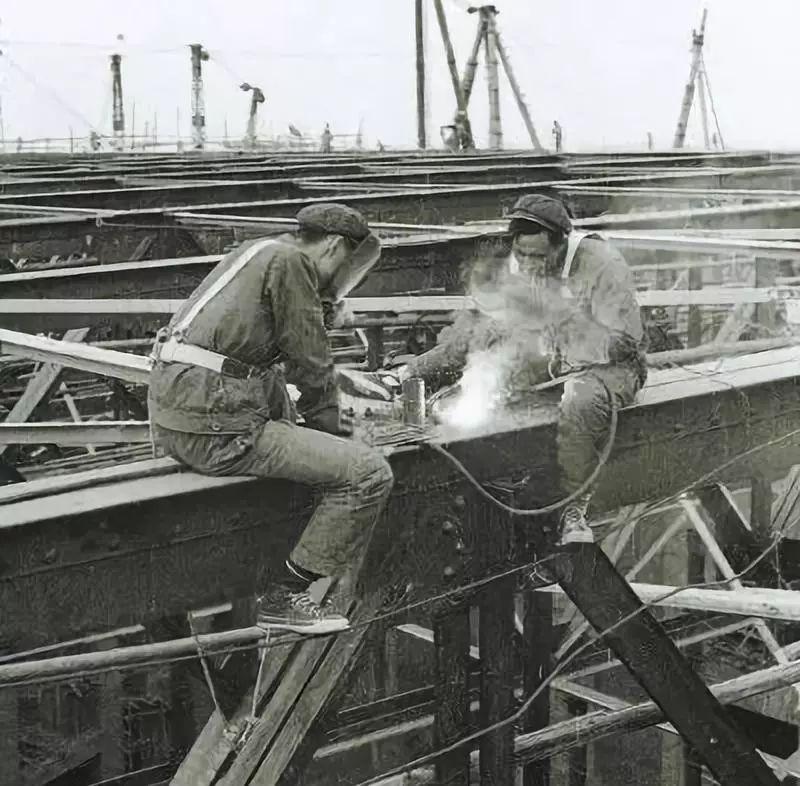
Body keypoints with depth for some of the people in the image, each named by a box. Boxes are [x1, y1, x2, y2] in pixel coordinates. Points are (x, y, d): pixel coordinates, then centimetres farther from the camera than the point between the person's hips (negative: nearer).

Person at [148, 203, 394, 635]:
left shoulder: (259, 252, 23)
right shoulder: (289, 262, -6)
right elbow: (310, 363, -5)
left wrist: (337, 380, 30)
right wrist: (330, 424, 9)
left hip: (168, 413, 11)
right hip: (214, 428, -11)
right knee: (369, 473, -11)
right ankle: (284, 598, -2)